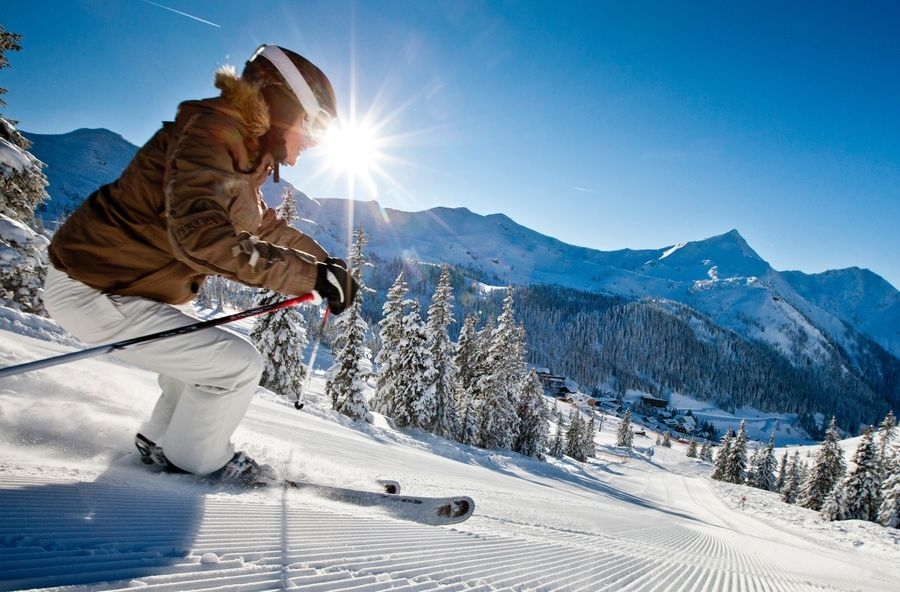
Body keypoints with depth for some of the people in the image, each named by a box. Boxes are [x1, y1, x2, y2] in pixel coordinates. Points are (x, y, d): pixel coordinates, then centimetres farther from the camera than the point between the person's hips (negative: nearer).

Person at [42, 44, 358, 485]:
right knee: (238, 365, -11)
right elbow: (200, 235, -38)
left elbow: (264, 226, 24)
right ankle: (194, 461, 13)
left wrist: (323, 259, 20)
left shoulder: (239, 151, 8)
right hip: (93, 292, -10)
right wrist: (308, 273, -36)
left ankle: (161, 443, 36)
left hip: (115, 286, 10)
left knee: (201, 352, 24)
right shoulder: (209, 135, -22)